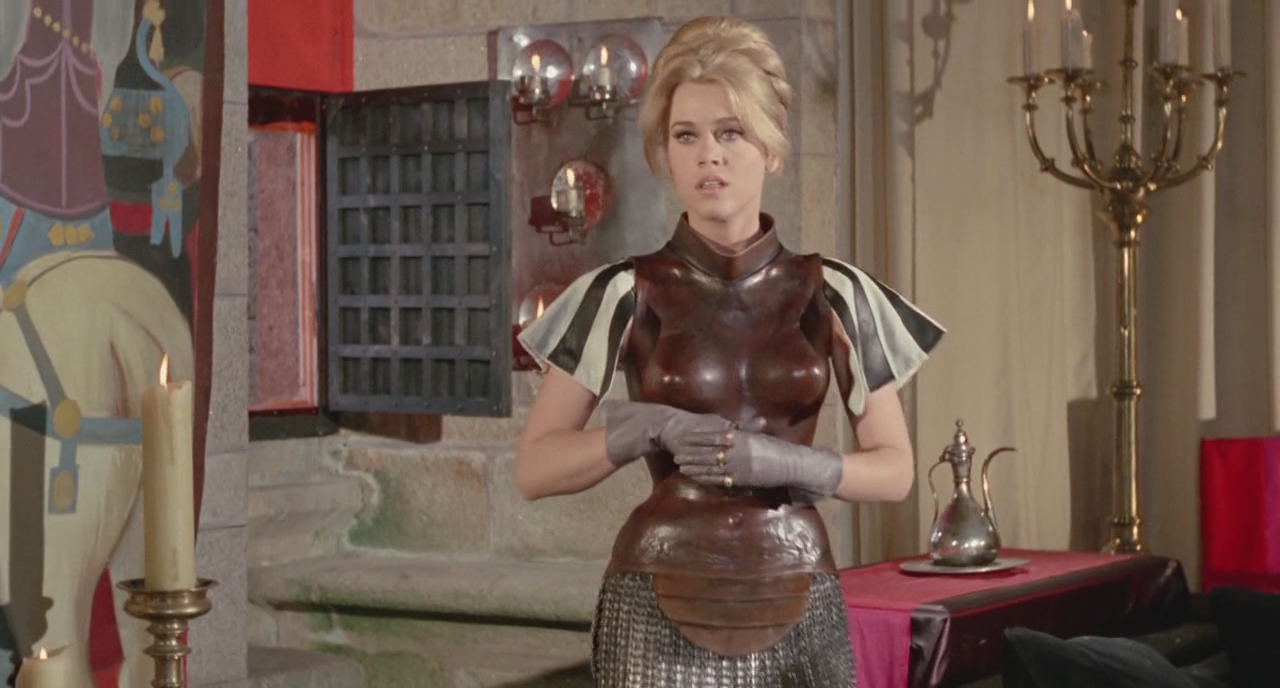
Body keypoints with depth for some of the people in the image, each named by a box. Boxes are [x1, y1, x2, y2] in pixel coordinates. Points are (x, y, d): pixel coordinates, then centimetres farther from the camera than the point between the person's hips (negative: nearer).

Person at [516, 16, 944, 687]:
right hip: (661, 606, -1)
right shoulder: (624, 294, -2)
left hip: (797, 607, 2)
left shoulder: (833, 295, 2)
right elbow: (534, 467, -1)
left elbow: (895, 468, 6)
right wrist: (649, 428, -16)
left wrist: (785, 461, -11)